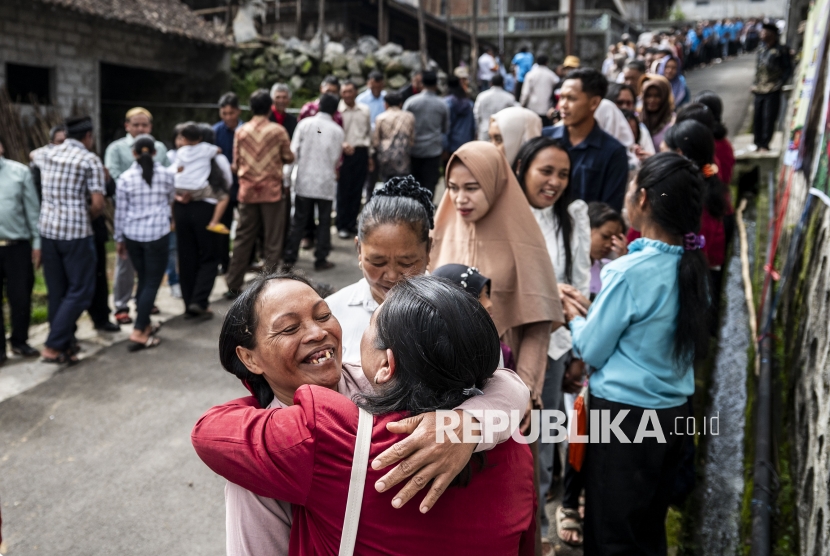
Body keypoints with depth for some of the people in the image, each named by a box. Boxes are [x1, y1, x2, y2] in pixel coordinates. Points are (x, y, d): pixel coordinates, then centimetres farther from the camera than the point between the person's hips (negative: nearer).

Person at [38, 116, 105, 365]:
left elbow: (48, 190, 18)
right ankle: (53, 346, -4)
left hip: (47, 228, 6)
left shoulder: (49, 155, 11)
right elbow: (97, 203, -13)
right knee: (80, 290, 2)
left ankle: (64, 343, 20)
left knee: (57, 291, 13)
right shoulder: (90, 160, -7)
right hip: (75, 232, -6)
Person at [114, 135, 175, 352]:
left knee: (143, 279, 18)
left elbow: (120, 212, 3)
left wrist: (119, 239, 14)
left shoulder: (125, 178, -1)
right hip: (158, 234, -2)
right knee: (152, 282, 1)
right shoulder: (166, 175, -1)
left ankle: (145, 325, 24)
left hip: (132, 234, 2)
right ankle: (138, 333, -6)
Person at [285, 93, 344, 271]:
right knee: (324, 221, 8)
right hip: (326, 182, -2)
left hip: (304, 181, 2)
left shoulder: (305, 123, -3)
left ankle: (290, 257, 11)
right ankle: (321, 259, 10)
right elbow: (336, 158, 0)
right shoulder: (337, 130, -5)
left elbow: (294, 150, -3)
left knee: (299, 220, 10)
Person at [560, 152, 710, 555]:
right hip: (674, 412, 7)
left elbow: (592, 351, -11)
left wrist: (575, 318, 7)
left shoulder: (629, 272, -21)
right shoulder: (692, 267, 0)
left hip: (624, 415, -7)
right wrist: (595, 311, 10)